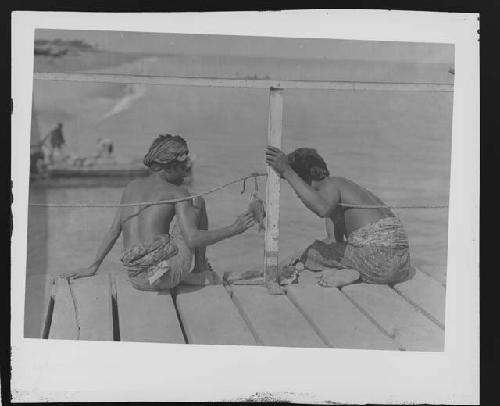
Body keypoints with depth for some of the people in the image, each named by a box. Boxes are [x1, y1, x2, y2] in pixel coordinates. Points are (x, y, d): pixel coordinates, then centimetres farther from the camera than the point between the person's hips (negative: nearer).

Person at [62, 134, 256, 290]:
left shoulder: (132, 187, 16)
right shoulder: (177, 192, -1)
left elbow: (113, 232, 18)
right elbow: (193, 239, -13)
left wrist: (93, 267, 27)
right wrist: (233, 229, -4)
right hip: (167, 272, -6)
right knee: (197, 202, 14)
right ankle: (200, 269, 20)